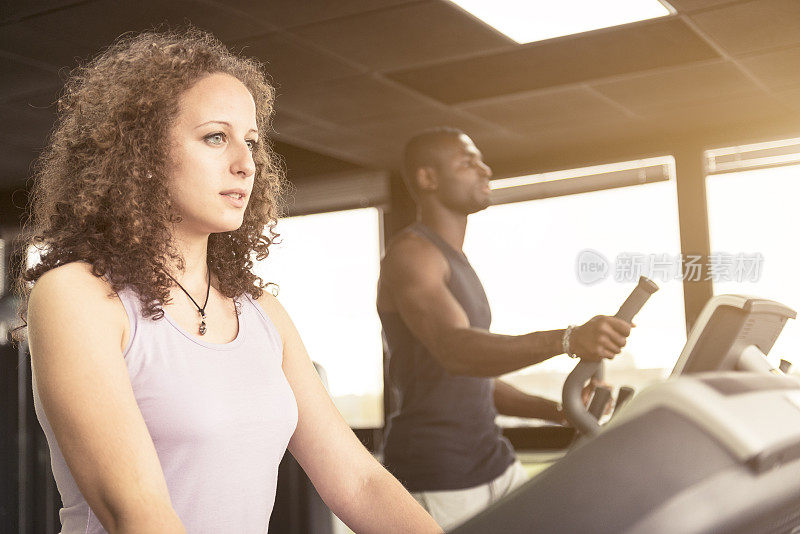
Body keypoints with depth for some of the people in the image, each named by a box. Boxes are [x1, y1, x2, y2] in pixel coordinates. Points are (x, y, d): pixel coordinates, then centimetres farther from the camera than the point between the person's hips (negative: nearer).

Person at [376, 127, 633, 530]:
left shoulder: (457, 265, 18)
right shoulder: (409, 253, -12)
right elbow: (455, 350, -31)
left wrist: (559, 411, 7)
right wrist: (567, 340, -42)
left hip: (495, 465, 9)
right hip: (433, 480, -9)